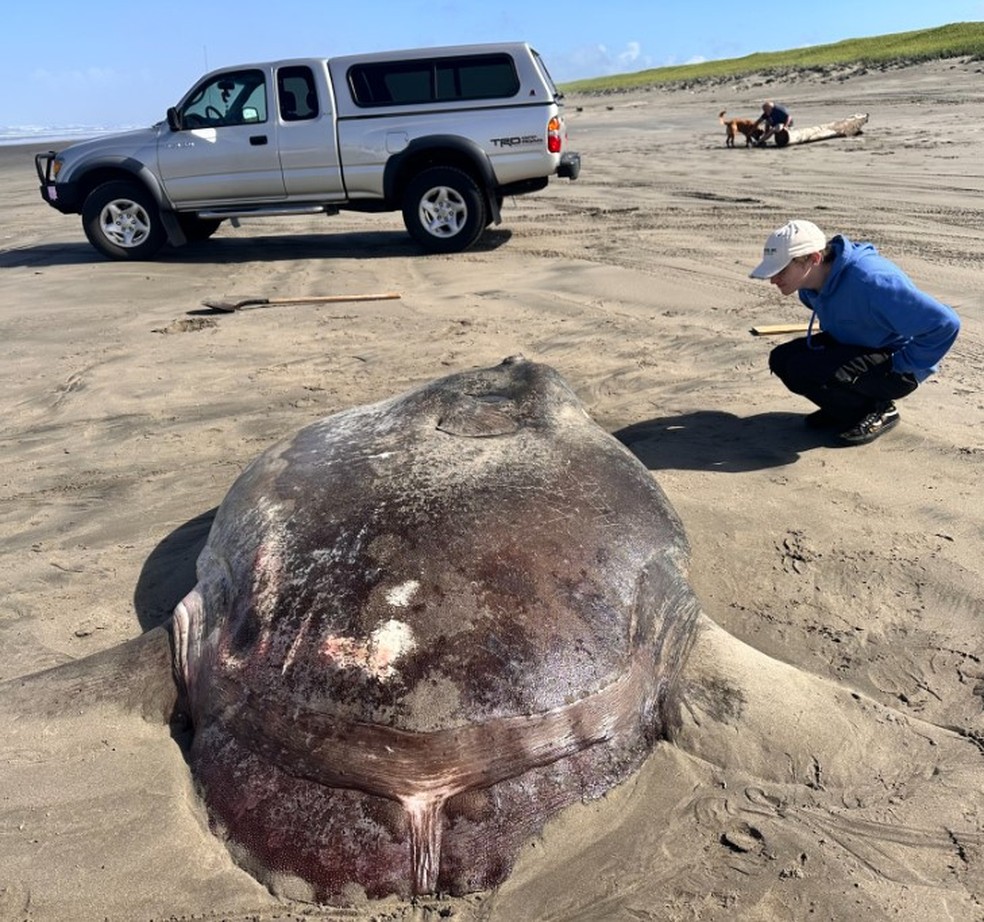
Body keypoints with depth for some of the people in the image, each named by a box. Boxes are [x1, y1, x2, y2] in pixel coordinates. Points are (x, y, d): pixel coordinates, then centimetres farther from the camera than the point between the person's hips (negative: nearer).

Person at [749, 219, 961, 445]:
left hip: (895, 361, -8)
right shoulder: (810, 282, -6)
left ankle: (880, 411, -4)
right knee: (781, 358, -4)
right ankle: (844, 407, 10)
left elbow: (945, 323, -32)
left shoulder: (869, 281, -34)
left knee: (803, 371, -27)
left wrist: (899, 367, -23)